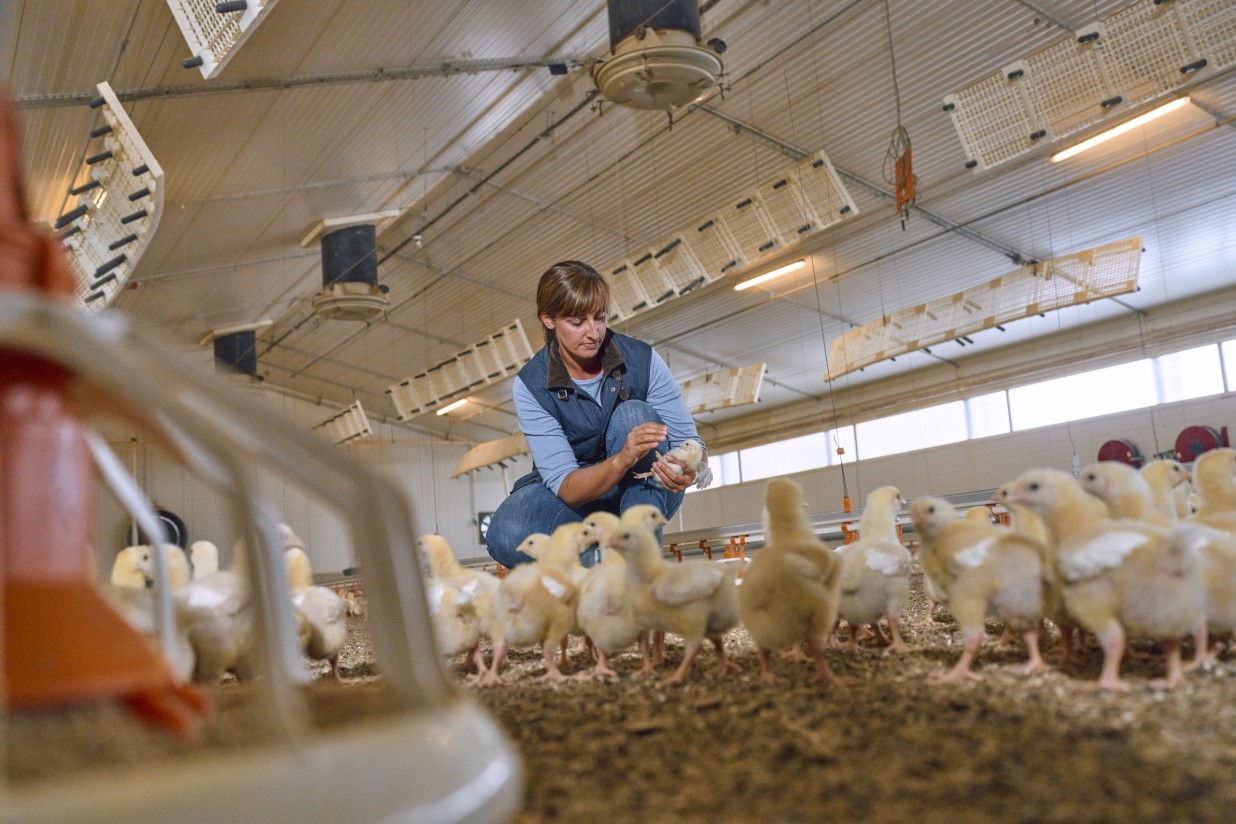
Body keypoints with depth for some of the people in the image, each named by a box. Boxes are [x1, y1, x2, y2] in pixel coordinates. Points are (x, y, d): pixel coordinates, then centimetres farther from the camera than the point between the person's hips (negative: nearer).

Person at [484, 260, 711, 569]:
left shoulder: (642, 359, -15)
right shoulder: (530, 385, -18)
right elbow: (565, 487, -25)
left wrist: (690, 469, -39)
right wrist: (622, 460, -45)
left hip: (645, 492, 1)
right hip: (577, 493, -1)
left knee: (634, 414, -30)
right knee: (508, 537, -32)